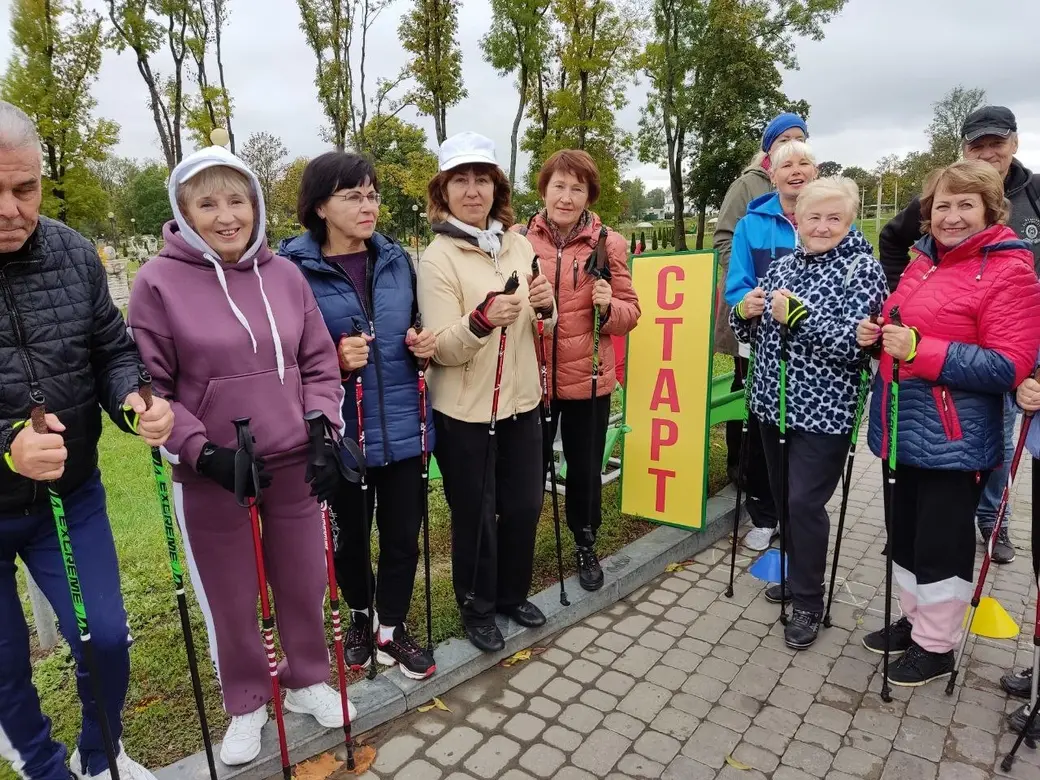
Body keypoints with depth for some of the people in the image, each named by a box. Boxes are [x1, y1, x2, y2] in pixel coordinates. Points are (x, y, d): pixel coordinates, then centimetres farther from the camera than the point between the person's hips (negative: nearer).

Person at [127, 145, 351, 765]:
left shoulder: (285, 274, 1)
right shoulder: (160, 281, -9)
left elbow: (320, 364, 6)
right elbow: (148, 389, -6)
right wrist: (202, 452, -15)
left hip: (294, 465, 3)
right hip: (210, 475, -2)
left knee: (305, 583, 16)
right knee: (230, 599, 15)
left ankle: (308, 680, 43)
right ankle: (247, 704, 40)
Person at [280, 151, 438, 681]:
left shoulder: (397, 260, 4)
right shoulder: (292, 270, -9)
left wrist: (424, 347, -5)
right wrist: (335, 362, -24)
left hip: (403, 425, 3)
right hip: (340, 431, -3)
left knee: (403, 534, 12)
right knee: (352, 534, 18)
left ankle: (392, 631, 36)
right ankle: (359, 616, 46)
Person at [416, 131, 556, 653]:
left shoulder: (518, 244, 3)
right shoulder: (437, 258, -12)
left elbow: (542, 326, 11)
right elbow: (442, 349, -18)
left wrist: (545, 306, -12)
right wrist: (482, 320, -36)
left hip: (521, 401, 5)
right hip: (465, 412, -5)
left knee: (524, 505, 17)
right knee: (475, 514, 10)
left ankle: (512, 594, 41)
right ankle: (477, 609, 33)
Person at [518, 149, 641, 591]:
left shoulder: (609, 243, -1)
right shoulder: (520, 239, 0)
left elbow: (630, 314, -1)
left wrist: (608, 307, -21)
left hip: (587, 379, 0)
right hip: (532, 378, 1)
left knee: (585, 469, 13)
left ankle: (586, 547, 37)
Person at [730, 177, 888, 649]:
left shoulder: (863, 269, -8)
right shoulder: (783, 265, 8)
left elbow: (854, 345, -20)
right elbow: (747, 333, 11)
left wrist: (798, 316, -29)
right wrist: (744, 311, -10)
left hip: (824, 411, -6)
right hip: (774, 402, 6)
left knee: (805, 503, -4)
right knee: (783, 496, 16)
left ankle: (807, 602, 15)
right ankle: (796, 575, 37)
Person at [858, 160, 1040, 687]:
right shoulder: (924, 258, 10)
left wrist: (919, 350, -27)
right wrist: (877, 332, 0)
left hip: (952, 439, -7)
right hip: (903, 427, 7)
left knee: (941, 544, 6)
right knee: (904, 534, 19)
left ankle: (937, 646, 25)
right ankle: (914, 620, 38)